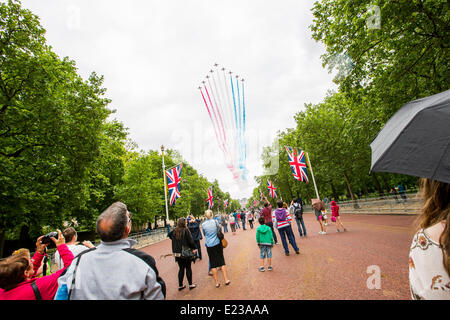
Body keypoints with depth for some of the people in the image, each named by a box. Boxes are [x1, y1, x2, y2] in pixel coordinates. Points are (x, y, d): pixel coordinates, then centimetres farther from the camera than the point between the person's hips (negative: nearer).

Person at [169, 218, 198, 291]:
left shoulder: (174, 231, 0)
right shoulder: (186, 230, -16)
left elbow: (170, 235, 20)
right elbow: (190, 241, -16)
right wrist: (194, 248, -2)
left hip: (177, 253, 5)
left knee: (181, 268, 17)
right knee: (188, 268, 10)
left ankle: (180, 285, 22)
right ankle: (190, 284, 17)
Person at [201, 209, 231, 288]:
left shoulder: (203, 224, -5)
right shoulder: (215, 221, -7)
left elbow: (204, 234, 10)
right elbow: (219, 227, 11)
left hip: (209, 245, 0)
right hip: (218, 244, 0)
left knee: (213, 264, 8)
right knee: (222, 262, 10)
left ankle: (216, 283, 14)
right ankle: (226, 280, 14)